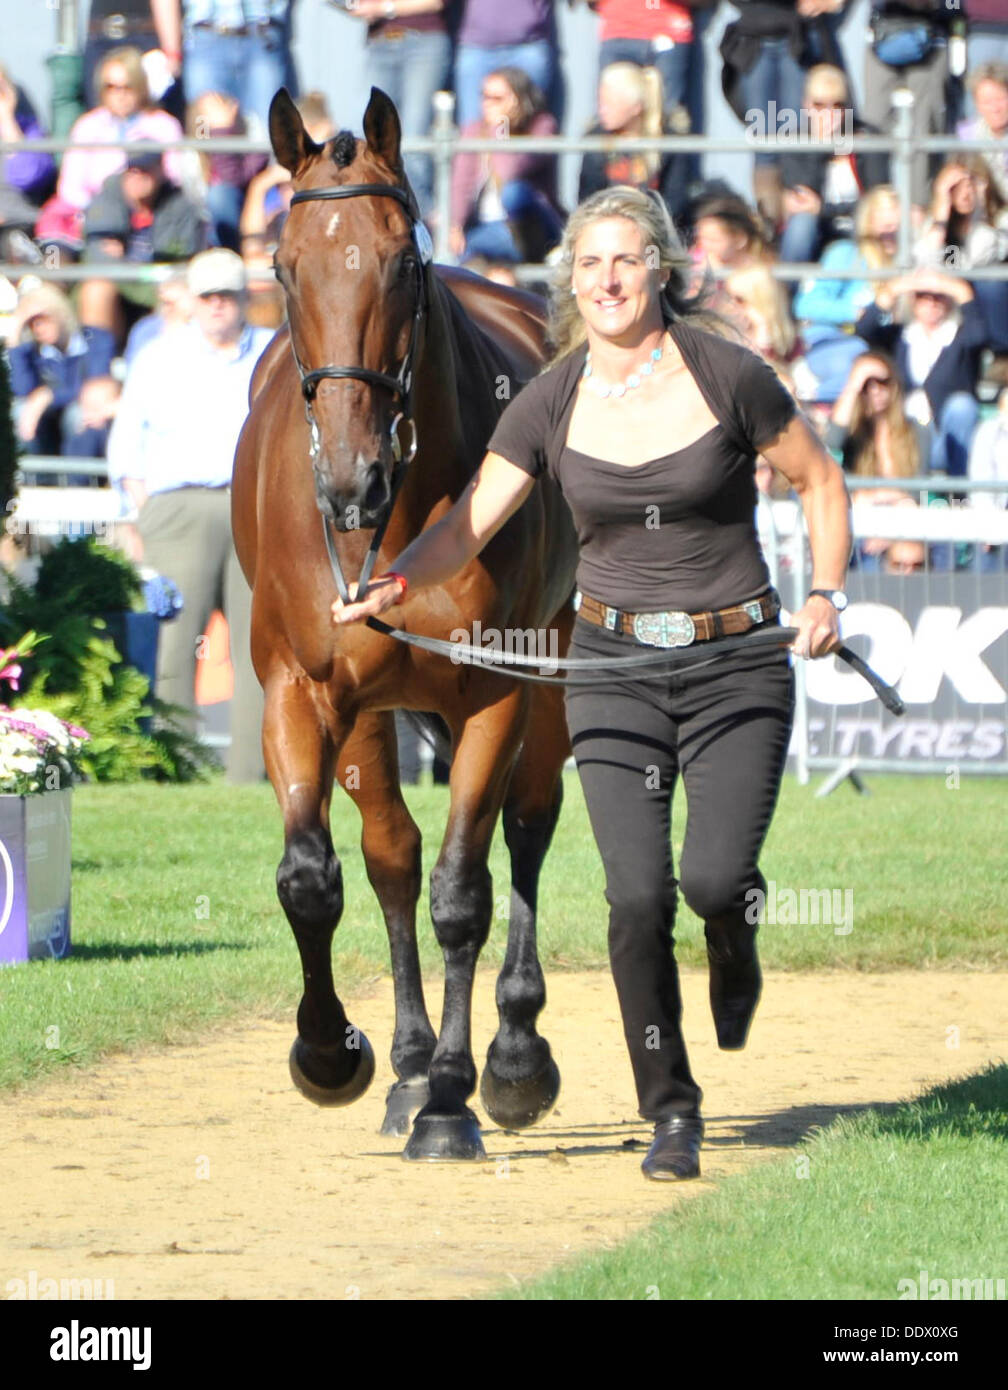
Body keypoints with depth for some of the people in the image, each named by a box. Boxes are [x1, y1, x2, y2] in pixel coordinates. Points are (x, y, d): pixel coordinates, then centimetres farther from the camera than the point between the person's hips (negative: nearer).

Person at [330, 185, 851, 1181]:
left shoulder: (728, 377, -6)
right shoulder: (553, 403, 0)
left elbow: (817, 479, 8)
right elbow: (470, 522, -5)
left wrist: (826, 594, -4)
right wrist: (395, 584, -23)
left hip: (737, 660, -2)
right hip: (614, 663, 2)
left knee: (715, 877, -16)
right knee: (637, 895, -10)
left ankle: (734, 946, 24)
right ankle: (671, 1112, 6)